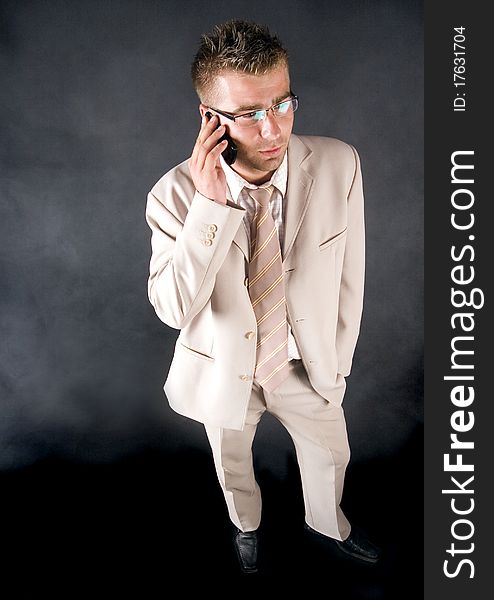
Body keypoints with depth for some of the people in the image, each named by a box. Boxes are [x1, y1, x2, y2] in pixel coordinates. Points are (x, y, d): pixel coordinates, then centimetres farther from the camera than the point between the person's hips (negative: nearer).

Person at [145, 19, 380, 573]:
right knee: (233, 465, 26)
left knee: (330, 453, 26)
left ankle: (326, 523, 62)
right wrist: (210, 205, -40)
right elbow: (173, 309, -30)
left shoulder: (339, 165, -22)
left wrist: (336, 363, -1)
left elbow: (348, 277, -10)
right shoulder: (175, 194, -25)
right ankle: (246, 526, 63)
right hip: (225, 371, -1)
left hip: (305, 363, 2)